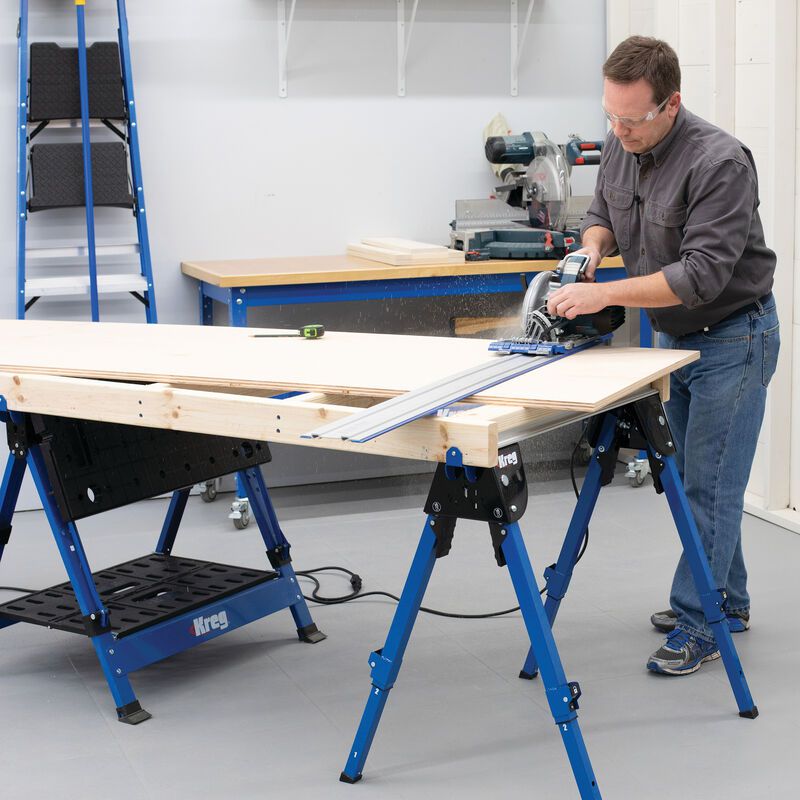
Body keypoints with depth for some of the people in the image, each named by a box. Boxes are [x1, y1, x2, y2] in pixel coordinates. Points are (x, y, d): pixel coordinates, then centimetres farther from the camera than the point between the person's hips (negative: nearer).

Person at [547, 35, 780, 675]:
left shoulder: (719, 162, -27)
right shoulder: (620, 148, -2)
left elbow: (702, 274, -31)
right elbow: (602, 211, 16)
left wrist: (605, 294, -33)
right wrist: (593, 246, -7)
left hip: (732, 339, -9)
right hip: (674, 335, 9)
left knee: (710, 483, -5)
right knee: (688, 476, 16)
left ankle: (697, 625, 3)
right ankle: (727, 602, 29)